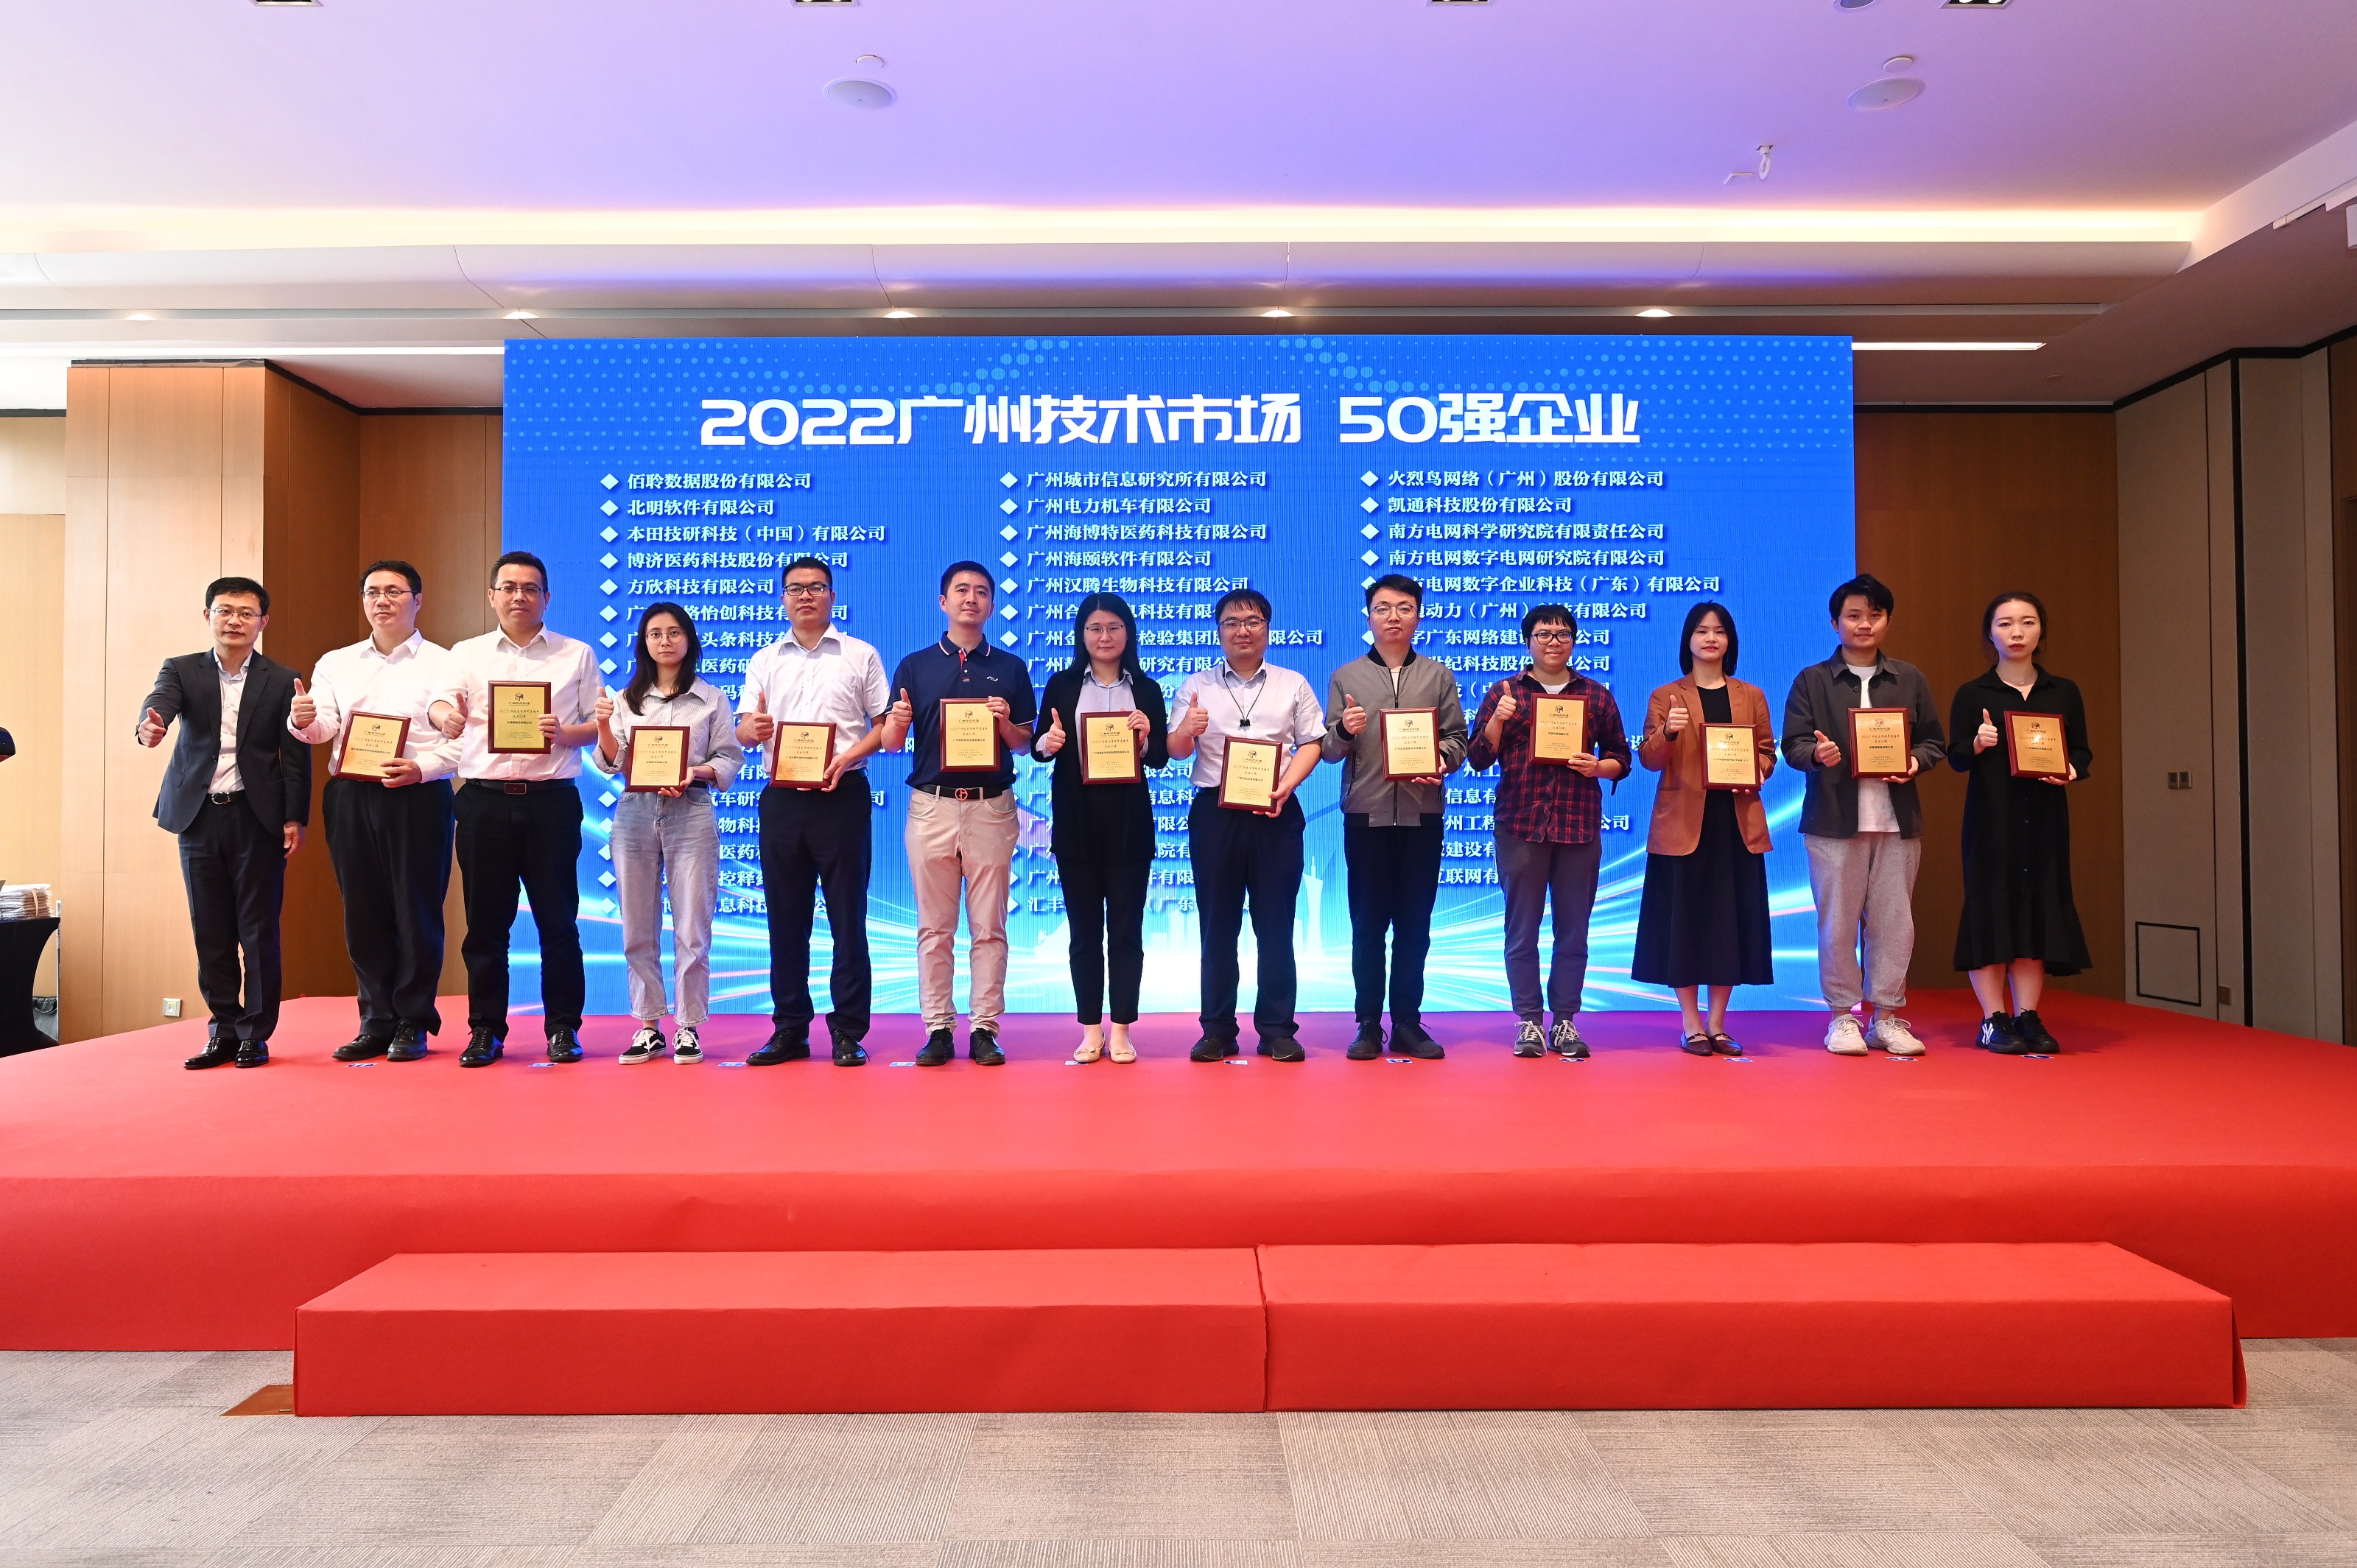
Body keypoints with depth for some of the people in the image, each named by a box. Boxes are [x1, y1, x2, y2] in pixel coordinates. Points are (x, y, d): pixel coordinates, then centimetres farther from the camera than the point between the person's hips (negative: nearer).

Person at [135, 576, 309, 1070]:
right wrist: (150, 726, -38)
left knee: (259, 931, 1)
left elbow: (296, 756, 1)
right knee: (211, 932, 7)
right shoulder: (181, 670, 8)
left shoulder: (283, 681, 3)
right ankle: (223, 1031, 16)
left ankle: (256, 1033, 10)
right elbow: (160, 701, -14)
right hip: (199, 814, 2)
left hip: (257, 816, -2)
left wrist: (295, 819, -5)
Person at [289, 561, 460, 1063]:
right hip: (350, 797, 4)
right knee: (362, 912, 6)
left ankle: (413, 1024, 9)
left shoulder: (442, 663, 4)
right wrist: (303, 721, -17)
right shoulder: (335, 664, 17)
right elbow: (322, 728, 5)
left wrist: (421, 768, -20)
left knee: (416, 910, -1)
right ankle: (377, 1022, 16)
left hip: (417, 796, -4)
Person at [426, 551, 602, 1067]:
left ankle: (563, 1028, 11)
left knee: (558, 918, 1)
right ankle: (485, 1030, 15)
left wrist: (564, 734, -15)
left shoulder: (577, 655, 10)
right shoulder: (467, 654, 12)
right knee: (486, 920, 6)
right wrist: (446, 715, -28)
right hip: (484, 799, 1)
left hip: (551, 798, -1)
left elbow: (600, 725, 6)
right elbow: (443, 705, -4)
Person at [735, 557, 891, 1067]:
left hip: (842, 795, -3)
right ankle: (789, 1029, 16)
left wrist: (848, 757, -14)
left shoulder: (860, 655, 6)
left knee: (848, 915, -1)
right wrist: (754, 728, -15)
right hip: (782, 796, 3)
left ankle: (849, 1031, 6)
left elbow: (885, 723, 2)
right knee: (785, 915, 7)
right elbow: (743, 729, 9)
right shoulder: (764, 660, 15)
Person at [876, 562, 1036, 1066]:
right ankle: (938, 1029, 11)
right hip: (931, 805, 1)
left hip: (991, 807, 0)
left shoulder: (1011, 669, 8)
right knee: (934, 926, 4)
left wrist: (1005, 723, -11)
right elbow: (891, 742, 6)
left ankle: (985, 1029, 8)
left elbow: (1024, 743, 9)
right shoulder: (915, 665, 8)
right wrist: (897, 722, -16)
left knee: (988, 926, 2)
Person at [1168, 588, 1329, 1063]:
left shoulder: (1293, 685, 11)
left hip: (1275, 812, 0)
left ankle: (1277, 1029, 8)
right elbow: (1175, 750, 4)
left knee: (1276, 923, 1)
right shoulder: (1197, 686, 10)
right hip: (1214, 811, 0)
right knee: (1217, 922, 3)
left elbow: (1311, 744, 5)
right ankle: (1217, 1030, 9)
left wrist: (1285, 787, -11)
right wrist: (1187, 730, -19)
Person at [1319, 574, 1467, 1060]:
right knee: (1368, 925, 3)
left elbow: (1457, 739, 5)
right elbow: (1328, 749, 4)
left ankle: (1408, 1023, 13)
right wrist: (1344, 732, -17)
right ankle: (1368, 1025, 9)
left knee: (1414, 925, 5)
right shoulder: (1345, 677, 8)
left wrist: (1441, 761, -15)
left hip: (1422, 814, 1)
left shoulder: (1439, 675, 11)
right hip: (1366, 814, -1)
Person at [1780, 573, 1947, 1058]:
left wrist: (1916, 761, -8)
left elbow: (1935, 742, 13)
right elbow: (1793, 744, 0)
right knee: (1837, 922, 0)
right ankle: (1843, 1017, 11)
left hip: (1898, 819, 2)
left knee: (1894, 922, 4)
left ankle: (1887, 1016, 13)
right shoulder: (1811, 681, 6)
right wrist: (1817, 753, -22)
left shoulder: (1911, 681, 14)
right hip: (1834, 818, -2)